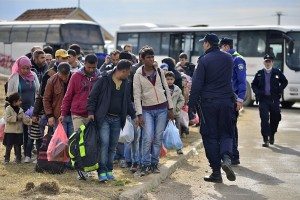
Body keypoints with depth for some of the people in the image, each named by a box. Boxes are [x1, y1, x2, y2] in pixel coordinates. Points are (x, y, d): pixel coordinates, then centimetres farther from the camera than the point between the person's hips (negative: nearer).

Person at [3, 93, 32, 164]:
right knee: (8, 146, 3)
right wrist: (16, 118, -22)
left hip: (19, 131, 4)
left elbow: (25, 119, 3)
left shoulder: (20, 110, 7)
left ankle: (18, 158, 18)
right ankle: (6, 159, 16)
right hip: (10, 132, -4)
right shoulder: (8, 109, -8)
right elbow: (7, 118, -20)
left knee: (18, 146, 8)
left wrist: (31, 121, -13)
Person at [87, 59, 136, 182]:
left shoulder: (126, 84, 13)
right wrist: (91, 112, -12)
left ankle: (109, 170, 17)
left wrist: (133, 115, 19)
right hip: (104, 118, -6)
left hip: (117, 119, 6)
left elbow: (128, 102, 23)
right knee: (104, 143, -12)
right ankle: (102, 171, -8)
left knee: (113, 145, 8)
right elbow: (93, 96, -4)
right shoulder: (104, 80, -6)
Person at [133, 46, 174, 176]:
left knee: (158, 138, 5)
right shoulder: (138, 74, -4)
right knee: (148, 137, -11)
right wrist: (139, 114, -12)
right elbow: (137, 95, -6)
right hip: (147, 109, -3)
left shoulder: (159, 71, 5)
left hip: (162, 108, 3)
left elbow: (166, 89, 10)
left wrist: (170, 108, 7)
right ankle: (145, 165, 0)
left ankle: (154, 163, 16)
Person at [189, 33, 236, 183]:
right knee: (226, 133, 13)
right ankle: (226, 158, -16)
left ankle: (216, 172, 4)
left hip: (208, 102, -3)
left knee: (210, 136, 4)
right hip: (226, 102, 3)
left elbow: (197, 84, -10)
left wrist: (192, 104, -6)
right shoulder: (228, 58, 8)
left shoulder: (204, 60, -7)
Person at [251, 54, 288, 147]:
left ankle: (272, 135, 33)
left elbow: (285, 82, 15)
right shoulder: (259, 73, 6)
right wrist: (257, 92, -3)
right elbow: (253, 84, 15)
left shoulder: (277, 72, 4)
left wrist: (279, 90, 1)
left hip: (274, 99, 1)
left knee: (275, 118, 9)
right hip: (263, 99, -1)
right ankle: (266, 139, -5)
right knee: (264, 119, -7)